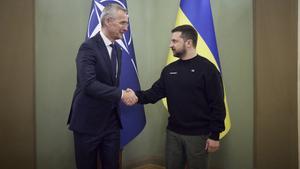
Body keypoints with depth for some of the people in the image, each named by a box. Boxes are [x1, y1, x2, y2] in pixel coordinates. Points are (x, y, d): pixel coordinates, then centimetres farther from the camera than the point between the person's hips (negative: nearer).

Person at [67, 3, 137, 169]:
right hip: (88, 121, -7)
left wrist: (124, 94, 0)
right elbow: (89, 84, -26)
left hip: (111, 121, 7)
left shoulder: (117, 50, 11)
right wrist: (121, 94, -24)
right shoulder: (88, 47, -15)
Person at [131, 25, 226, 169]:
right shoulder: (169, 70, 7)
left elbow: (217, 104, -11)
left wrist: (214, 135, -13)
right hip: (173, 132, 5)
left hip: (198, 135, -5)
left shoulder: (207, 68, -10)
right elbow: (154, 93, 3)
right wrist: (137, 96, -17)